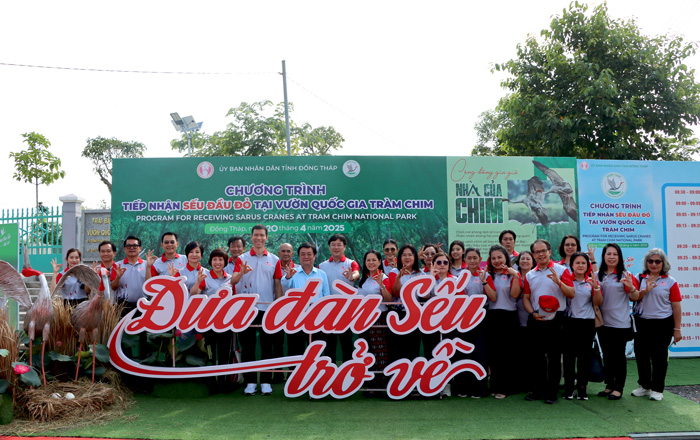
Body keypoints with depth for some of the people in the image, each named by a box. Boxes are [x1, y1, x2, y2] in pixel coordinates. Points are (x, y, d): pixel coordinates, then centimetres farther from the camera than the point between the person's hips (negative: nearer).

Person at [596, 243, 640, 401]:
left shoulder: (625, 275, -4)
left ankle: (618, 388, 12)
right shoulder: (598, 275, 8)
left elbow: (635, 298, -4)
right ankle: (609, 385, 23)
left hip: (620, 323, -4)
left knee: (619, 355, 2)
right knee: (607, 355, 12)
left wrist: (631, 287, -24)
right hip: (603, 322, 4)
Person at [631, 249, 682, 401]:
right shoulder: (640, 278, 6)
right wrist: (645, 291, -16)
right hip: (642, 323, 3)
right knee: (641, 355, 9)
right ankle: (644, 386, 26)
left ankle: (657, 389, 17)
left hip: (662, 324, -3)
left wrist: (677, 329, -4)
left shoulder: (670, 282, -1)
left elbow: (676, 307, -2)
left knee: (659, 357, 4)